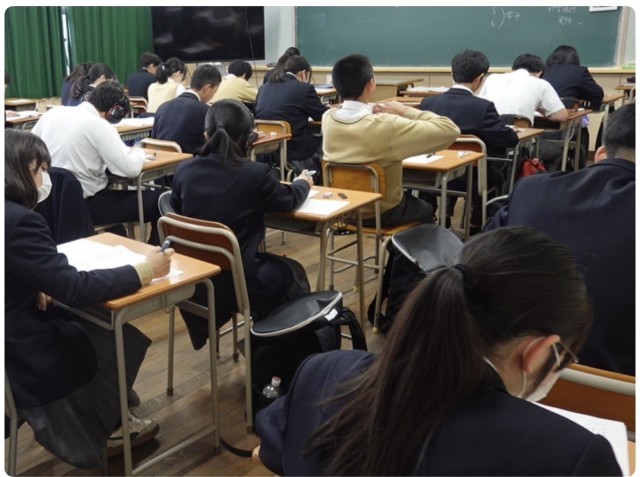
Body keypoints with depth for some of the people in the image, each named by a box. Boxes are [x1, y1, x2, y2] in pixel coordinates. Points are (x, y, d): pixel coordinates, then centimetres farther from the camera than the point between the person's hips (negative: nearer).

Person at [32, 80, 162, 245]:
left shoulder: (53, 112, 3)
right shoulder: (99, 125, -16)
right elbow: (130, 169, -20)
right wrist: (138, 152, 2)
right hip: (84, 205, -8)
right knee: (156, 199, 3)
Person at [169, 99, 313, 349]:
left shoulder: (184, 171, -7)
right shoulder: (255, 173, -18)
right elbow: (291, 199, 2)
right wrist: (304, 182, 27)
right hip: (239, 282, -5)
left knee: (276, 265, 31)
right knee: (292, 272, 26)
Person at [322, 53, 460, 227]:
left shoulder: (327, 118, -14)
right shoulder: (386, 125, -33)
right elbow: (450, 130, -27)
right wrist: (405, 111, -19)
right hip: (382, 212, -5)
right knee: (426, 209, 30)